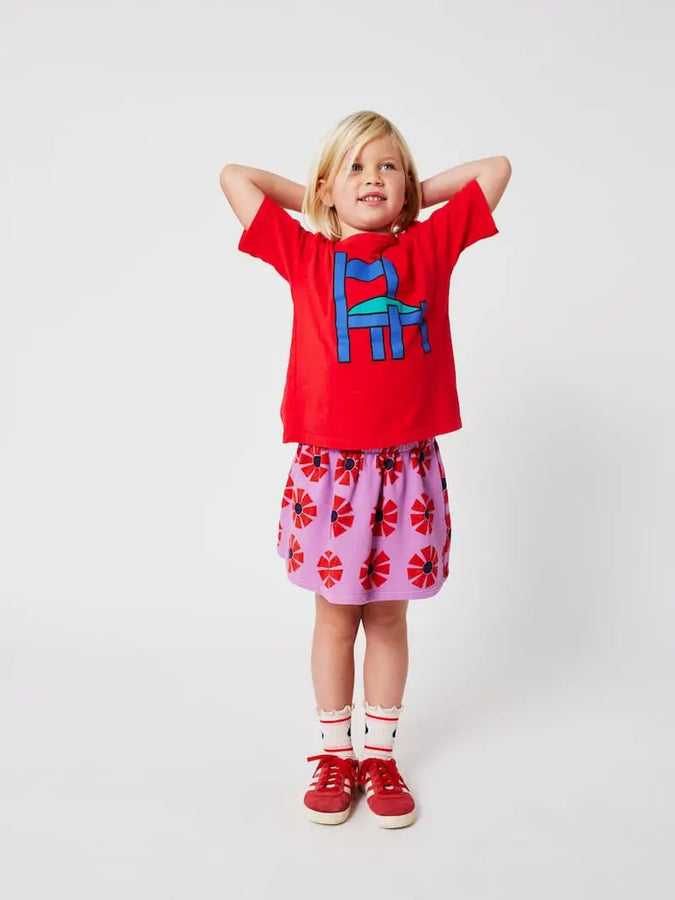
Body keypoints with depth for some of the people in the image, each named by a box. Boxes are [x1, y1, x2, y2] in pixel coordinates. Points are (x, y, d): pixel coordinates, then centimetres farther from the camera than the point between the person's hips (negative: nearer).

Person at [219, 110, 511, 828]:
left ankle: (380, 756, 28)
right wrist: (315, 202, 13)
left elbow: (496, 168, 14)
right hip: (329, 467, -1)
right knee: (335, 615, 11)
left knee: (388, 616, 12)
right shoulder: (305, 256, 4)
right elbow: (233, 176, 7)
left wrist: (417, 195, 15)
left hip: (406, 468, 1)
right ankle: (334, 755, 28)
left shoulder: (430, 246, 7)